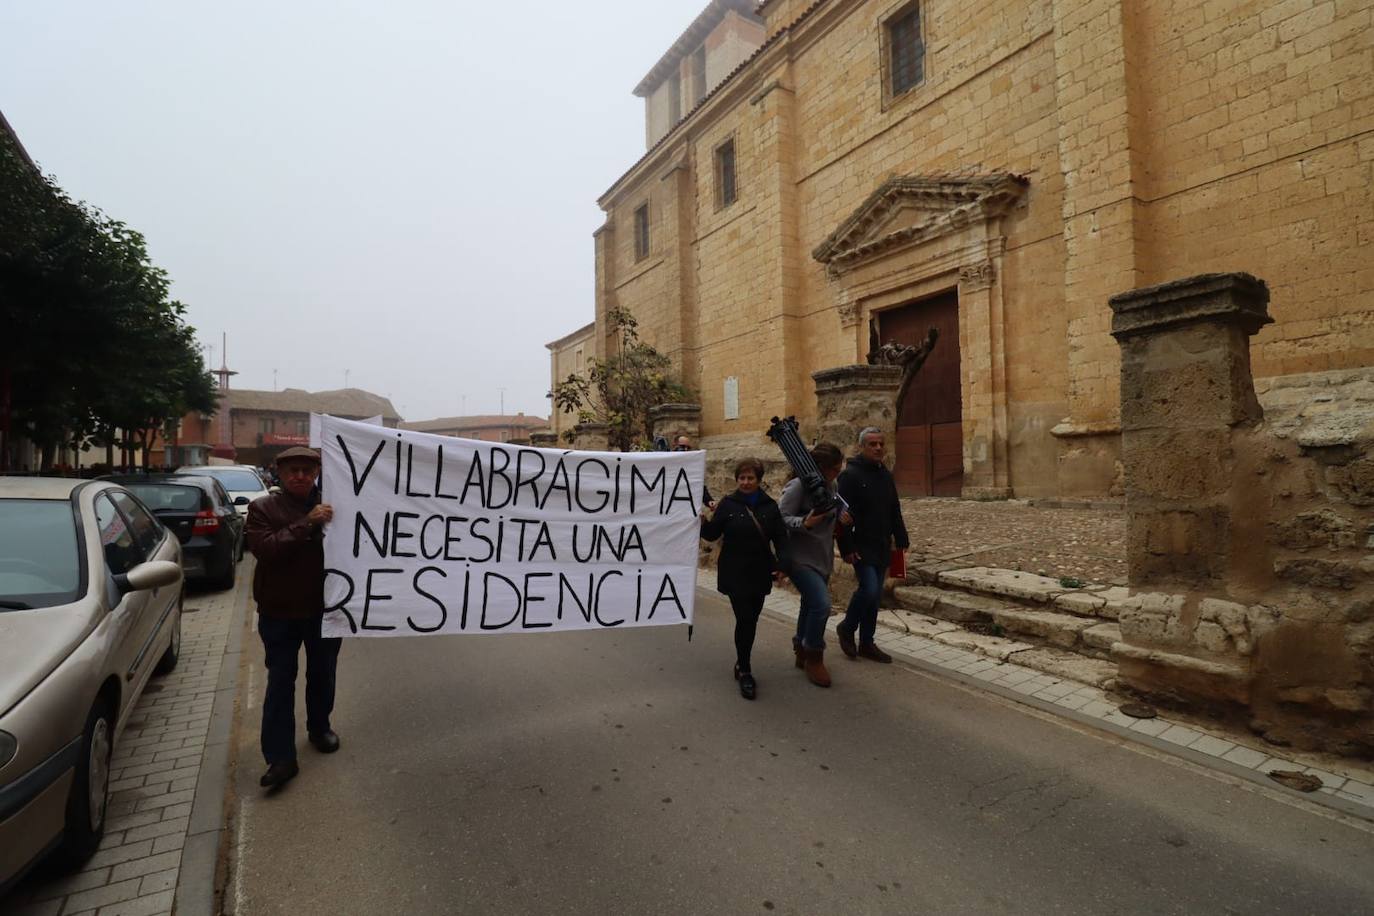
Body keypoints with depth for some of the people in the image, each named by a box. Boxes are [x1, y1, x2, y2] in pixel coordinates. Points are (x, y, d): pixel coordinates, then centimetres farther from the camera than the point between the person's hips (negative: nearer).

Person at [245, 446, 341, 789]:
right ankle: (280, 757, 10)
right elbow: (265, 548, -20)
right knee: (280, 683, 3)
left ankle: (319, 728, 38)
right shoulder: (263, 508, -4)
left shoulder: (330, 505, -1)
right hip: (279, 612, -1)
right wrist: (306, 524, -27)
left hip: (325, 607, 2)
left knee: (322, 675, 17)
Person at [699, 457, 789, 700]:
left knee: (751, 619, 11)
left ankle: (742, 664, 30)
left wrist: (781, 565, -11)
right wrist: (703, 522, -25)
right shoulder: (728, 504, -3)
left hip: (760, 574, 3)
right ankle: (745, 671, 2)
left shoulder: (770, 506, 3)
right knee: (744, 619, -10)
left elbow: (780, 538, 2)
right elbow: (713, 534, -4)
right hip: (735, 574, -3)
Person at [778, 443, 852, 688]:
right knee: (821, 604, -17)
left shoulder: (831, 486, 6)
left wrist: (841, 518, -3)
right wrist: (804, 523, -35)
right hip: (801, 558, -8)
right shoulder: (799, 485, -18)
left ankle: (802, 653, 36)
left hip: (823, 557, 8)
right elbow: (781, 518, -20)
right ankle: (814, 658, 3)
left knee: (811, 605, 17)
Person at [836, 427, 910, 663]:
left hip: (882, 548, 7)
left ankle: (867, 644, 22)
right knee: (869, 589, -16)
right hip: (861, 548, -7)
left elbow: (895, 513, 19)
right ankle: (846, 628, 9)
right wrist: (847, 548, -20)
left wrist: (901, 540, 15)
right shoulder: (850, 475, -12)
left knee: (874, 595, 10)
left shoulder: (886, 475, 13)